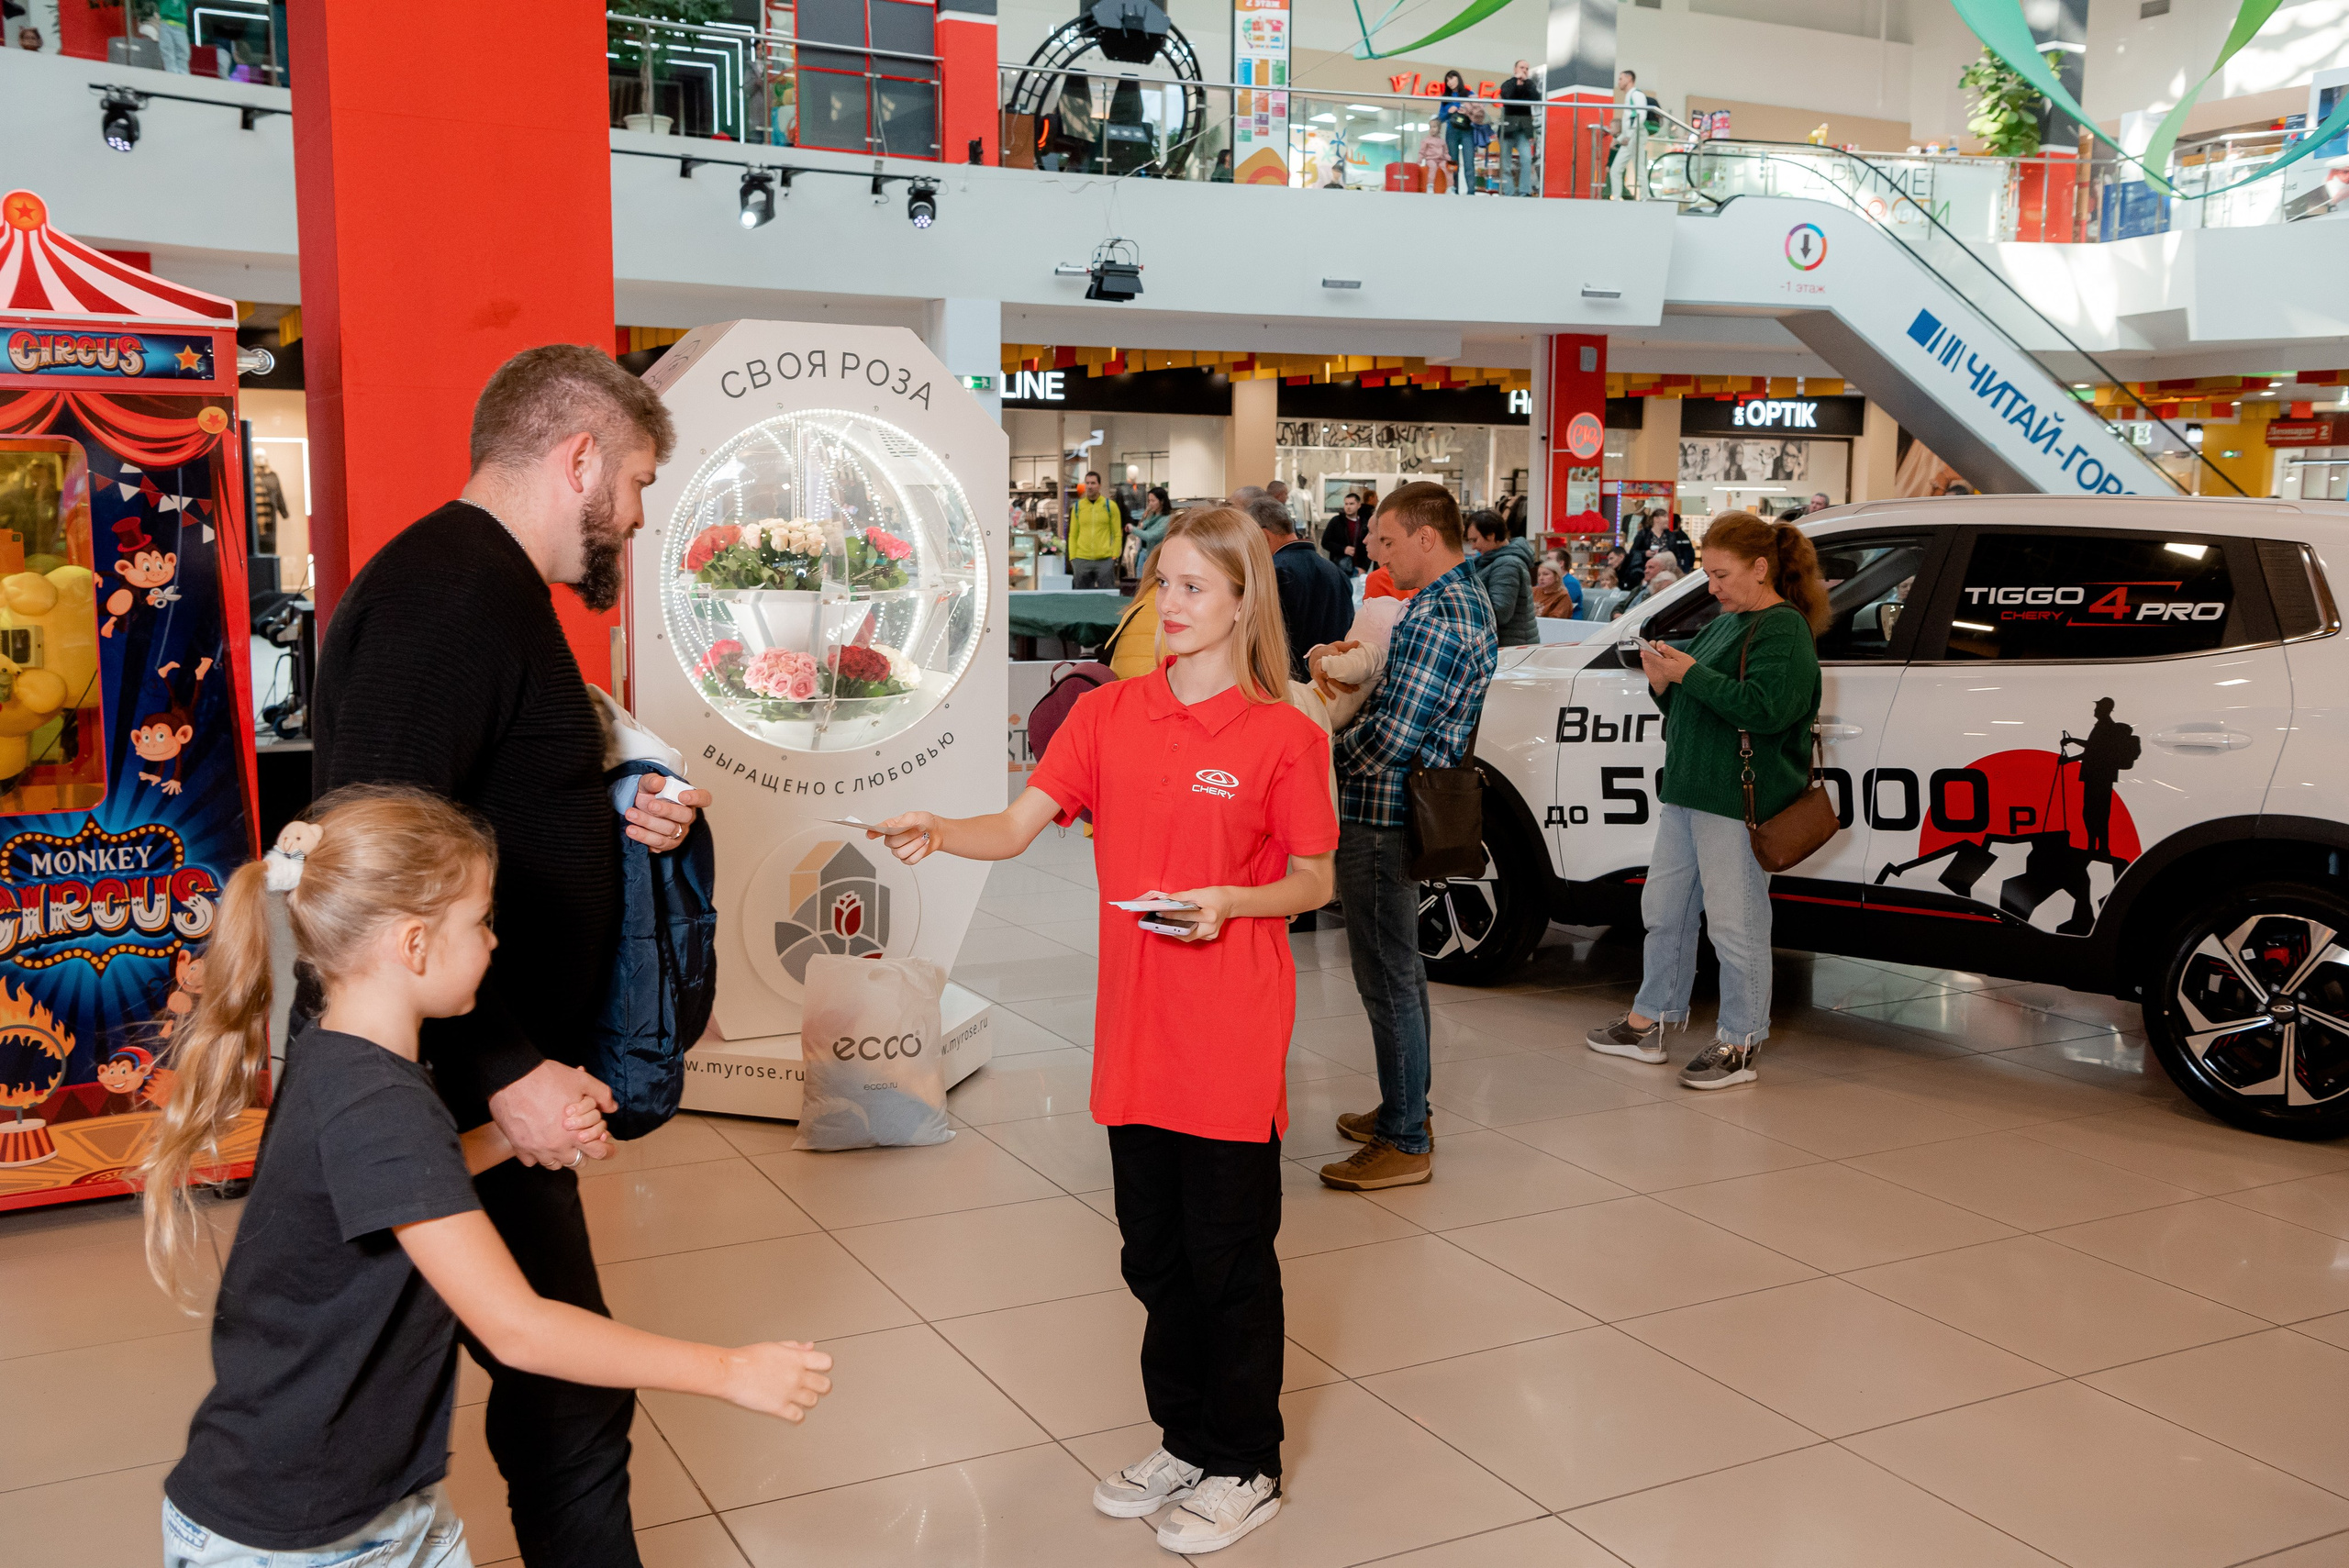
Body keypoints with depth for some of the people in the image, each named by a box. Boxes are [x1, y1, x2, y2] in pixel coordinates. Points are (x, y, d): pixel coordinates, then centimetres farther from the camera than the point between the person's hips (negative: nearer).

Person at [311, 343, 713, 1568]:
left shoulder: (476, 585, 16)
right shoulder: (454, 597, -18)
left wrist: (614, 825, 6)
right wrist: (504, 1069, -26)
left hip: (491, 1071, 11)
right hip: (466, 1092, -11)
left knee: (552, 1380, 16)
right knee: (571, 1399, -2)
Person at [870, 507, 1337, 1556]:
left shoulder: (1283, 736, -8)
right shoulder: (1107, 714, 4)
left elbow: (1316, 882, -2)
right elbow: (1018, 827, -3)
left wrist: (1233, 901, -19)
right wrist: (935, 832, -22)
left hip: (1233, 1043, -4)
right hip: (1136, 1032, 5)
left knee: (1229, 1254, 7)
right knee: (1154, 1252, 16)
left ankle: (1245, 1469, 25)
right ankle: (1185, 1440, 36)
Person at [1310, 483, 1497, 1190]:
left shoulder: (1437, 618, -21)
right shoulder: (1465, 599, 13)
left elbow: (1391, 734, -25)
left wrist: (1327, 756, -8)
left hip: (1382, 820, -11)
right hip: (1407, 812, 11)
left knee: (1387, 978, -3)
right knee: (1400, 970, 20)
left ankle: (1404, 1144, 7)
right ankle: (1406, 1109, 34)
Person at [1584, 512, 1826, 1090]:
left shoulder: (1783, 630, -10)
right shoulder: (1725, 623, 19)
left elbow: (1764, 709, -25)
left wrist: (1692, 675, -22)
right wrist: (1664, 683, 4)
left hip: (1738, 801, -10)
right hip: (1687, 791, 10)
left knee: (1735, 923, -3)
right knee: (1664, 908, 15)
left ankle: (1739, 1043, 8)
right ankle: (1649, 1022, 27)